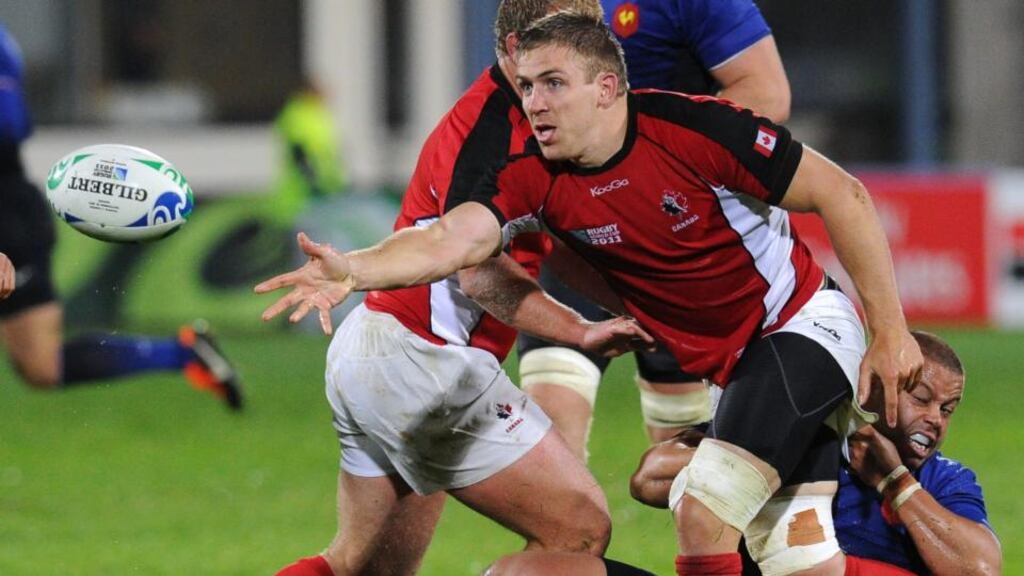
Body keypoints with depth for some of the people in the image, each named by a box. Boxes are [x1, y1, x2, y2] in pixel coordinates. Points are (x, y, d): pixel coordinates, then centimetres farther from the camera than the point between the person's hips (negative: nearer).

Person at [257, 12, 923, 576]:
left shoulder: (691, 128, -21)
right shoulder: (536, 179, -7)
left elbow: (843, 194, -16)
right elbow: (453, 239, -24)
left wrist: (890, 331, -16)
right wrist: (351, 270, -44)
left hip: (803, 321, -6)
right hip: (733, 364, 6)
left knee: (703, 515, -18)